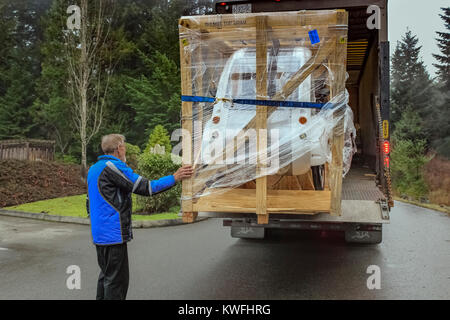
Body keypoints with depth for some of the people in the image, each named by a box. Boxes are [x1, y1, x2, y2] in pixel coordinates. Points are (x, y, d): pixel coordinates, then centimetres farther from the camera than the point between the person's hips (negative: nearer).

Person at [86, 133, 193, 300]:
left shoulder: (93, 169, 15)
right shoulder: (113, 166, -15)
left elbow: (89, 202, 23)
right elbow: (145, 187, -18)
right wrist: (175, 177, -12)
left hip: (99, 234, 10)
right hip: (113, 234, -10)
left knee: (106, 275, 19)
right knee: (116, 280, -4)